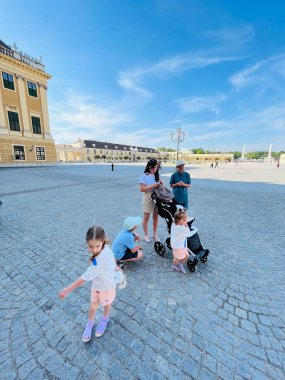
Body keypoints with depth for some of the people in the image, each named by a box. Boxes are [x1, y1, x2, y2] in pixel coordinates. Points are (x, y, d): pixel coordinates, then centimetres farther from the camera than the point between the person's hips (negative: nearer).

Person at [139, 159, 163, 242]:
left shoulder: (156, 175, 8)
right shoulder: (144, 176, -9)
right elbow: (142, 189, -15)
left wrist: (160, 183, -5)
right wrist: (153, 186, -22)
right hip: (148, 198, -4)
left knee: (156, 217, 12)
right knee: (146, 218, 8)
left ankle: (155, 234, 30)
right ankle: (146, 235, 28)